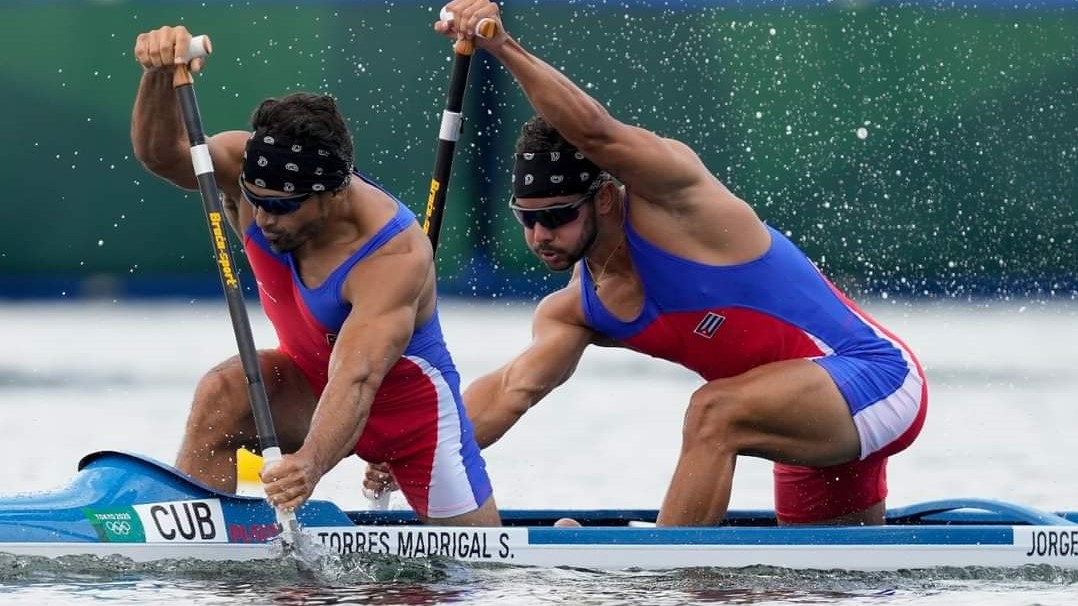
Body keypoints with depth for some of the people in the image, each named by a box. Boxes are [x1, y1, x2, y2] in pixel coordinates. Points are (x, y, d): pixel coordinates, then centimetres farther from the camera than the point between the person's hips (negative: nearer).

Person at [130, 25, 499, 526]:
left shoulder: (395, 257, -38)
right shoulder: (257, 177, -23)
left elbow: (356, 378, -50)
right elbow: (161, 154, -39)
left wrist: (311, 462, -68)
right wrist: (161, 75, -60)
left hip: (408, 398, -4)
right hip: (310, 381, 4)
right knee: (221, 396, -29)